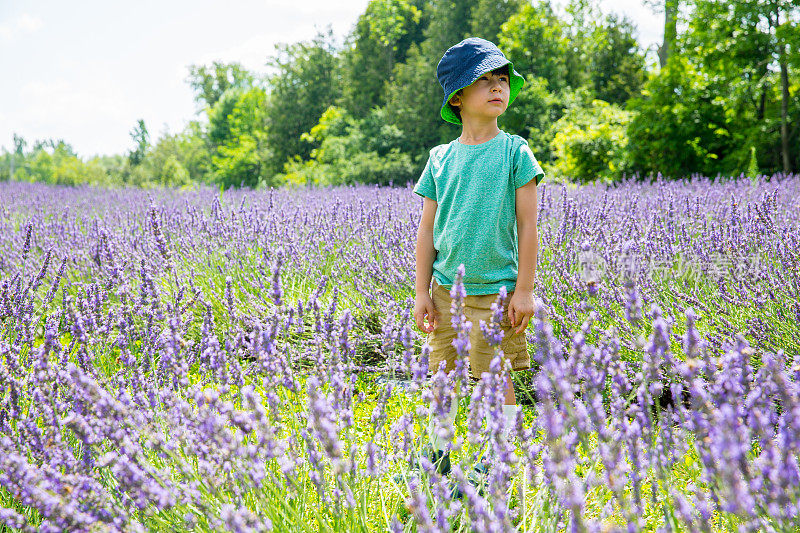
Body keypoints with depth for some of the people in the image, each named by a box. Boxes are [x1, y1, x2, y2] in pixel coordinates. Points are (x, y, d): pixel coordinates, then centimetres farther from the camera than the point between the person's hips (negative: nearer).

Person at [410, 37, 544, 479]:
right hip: (446, 285, 3)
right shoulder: (441, 158, 5)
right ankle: (438, 453, 28)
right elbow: (427, 229, 7)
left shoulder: (514, 152, -3)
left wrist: (524, 290, -6)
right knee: (443, 372, 11)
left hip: (495, 288, -3)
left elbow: (527, 226, -4)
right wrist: (422, 291, 3)